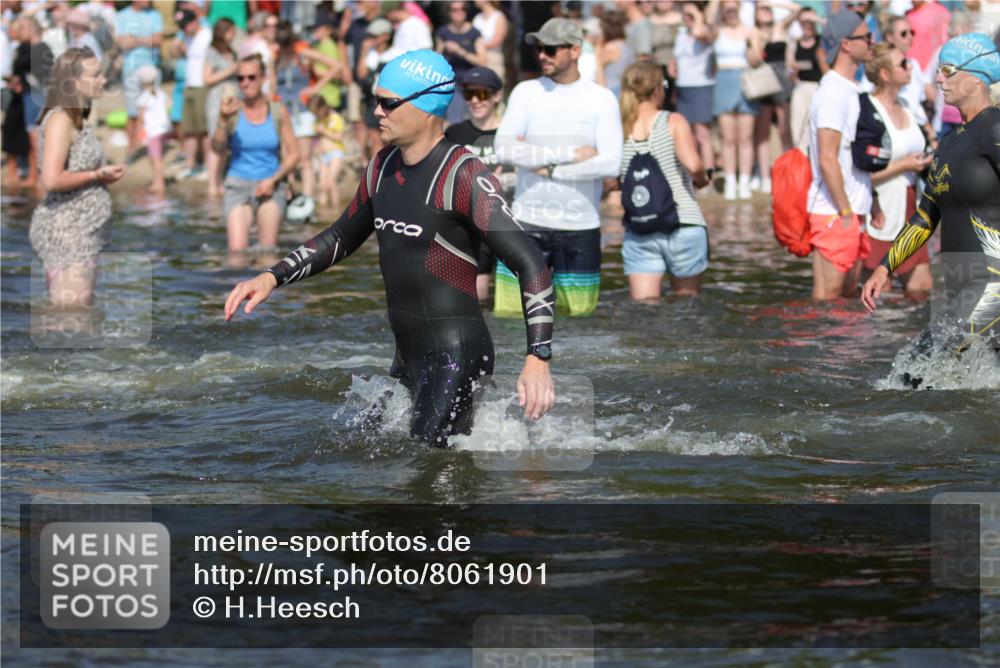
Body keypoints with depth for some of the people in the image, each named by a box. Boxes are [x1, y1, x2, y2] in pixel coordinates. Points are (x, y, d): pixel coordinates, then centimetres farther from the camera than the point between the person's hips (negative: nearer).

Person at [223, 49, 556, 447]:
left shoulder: (463, 176, -16)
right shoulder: (383, 167, 9)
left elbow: (530, 266, -20)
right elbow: (342, 237, 26)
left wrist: (538, 359, -29)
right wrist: (272, 278, 13)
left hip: (456, 357, -9)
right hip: (407, 358, 9)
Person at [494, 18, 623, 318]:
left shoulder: (601, 99, 1)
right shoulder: (526, 92, 3)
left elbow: (610, 163, -12)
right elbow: (504, 149, -12)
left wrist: (546, 167, -12)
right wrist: (571, 153, -13)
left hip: (581, 227, 0)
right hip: (528, 224, 0)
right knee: (509, 316, -4)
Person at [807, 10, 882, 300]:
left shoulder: (850, 91, 15)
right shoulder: (833, 93, -15)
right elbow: (827, 160, -20)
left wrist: (870, 207, 16)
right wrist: (846, 213, -18)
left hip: (852, 213, 9)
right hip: (834, 214, -9)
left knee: (848, 294, 12)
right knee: (827, 297, -6)